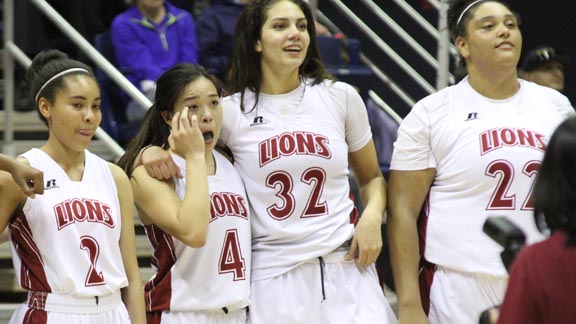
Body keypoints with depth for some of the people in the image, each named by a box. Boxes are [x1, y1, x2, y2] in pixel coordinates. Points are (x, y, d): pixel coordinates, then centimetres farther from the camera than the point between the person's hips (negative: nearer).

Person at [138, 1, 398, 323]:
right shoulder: (233, 111, 1)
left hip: (345, 265, 1)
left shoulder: (340, 97, 5)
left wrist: (372, 217, -3)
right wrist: (153, 151, -9)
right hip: (274, 275, -1)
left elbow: (372, 177, 16)